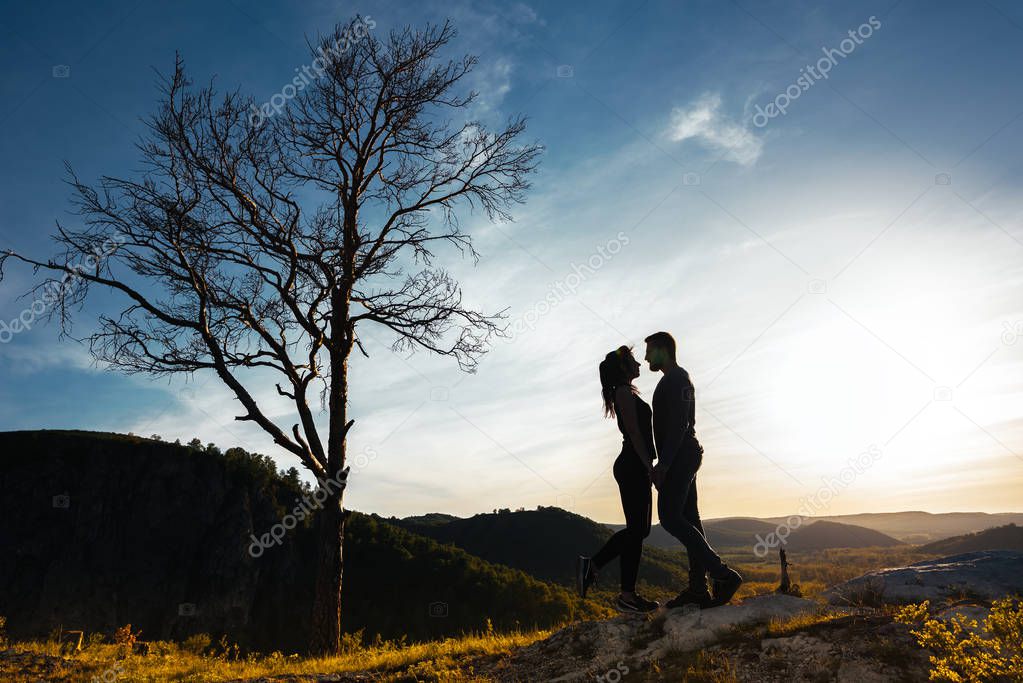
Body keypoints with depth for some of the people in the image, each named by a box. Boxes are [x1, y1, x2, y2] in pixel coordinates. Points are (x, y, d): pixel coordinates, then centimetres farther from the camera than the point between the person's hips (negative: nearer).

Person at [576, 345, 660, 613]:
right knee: (637, 529, -5)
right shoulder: (625, 392, -9)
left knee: (639, 528, 13)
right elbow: (634, 432, -17)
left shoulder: (627, 393, 22)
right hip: (633, 467, -10)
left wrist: (650, 467, 20)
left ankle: (591, 565, 12)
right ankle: (627, 595, 3)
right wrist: (650, 466, -20)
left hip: (634, 467, 10)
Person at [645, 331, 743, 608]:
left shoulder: (676, 379, -10)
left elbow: (678, 424, -21)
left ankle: (722, 573, -14)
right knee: (687, 518, 7)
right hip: (683, 457, 10)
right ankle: (698, 588, 8)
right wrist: (662, 464, 22)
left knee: (669, 517, -13)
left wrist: (663, 463, -24)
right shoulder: (676, 379, 22)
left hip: (680, 457, -10)